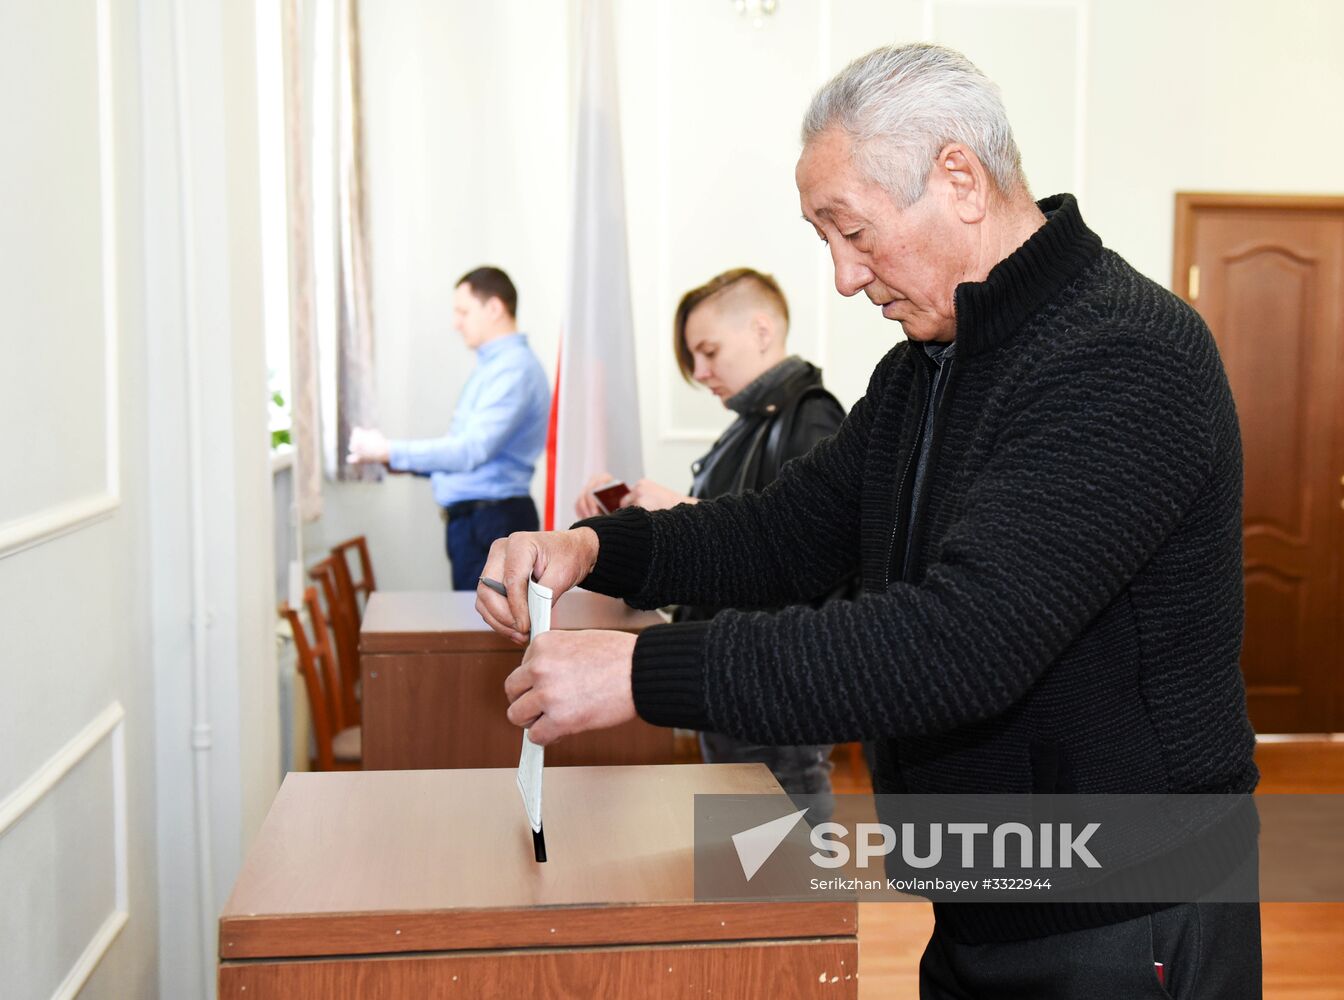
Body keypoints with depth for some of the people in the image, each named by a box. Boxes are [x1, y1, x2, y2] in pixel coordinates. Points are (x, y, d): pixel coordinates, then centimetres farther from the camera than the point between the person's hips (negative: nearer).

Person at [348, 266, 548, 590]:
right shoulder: (492, 366, 17)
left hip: (492, 523, -10)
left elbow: (471, 450, -23)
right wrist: (399, 462, 9)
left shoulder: (514, 369, -16)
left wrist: (388, 451, -18)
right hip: (472, 522, 10)